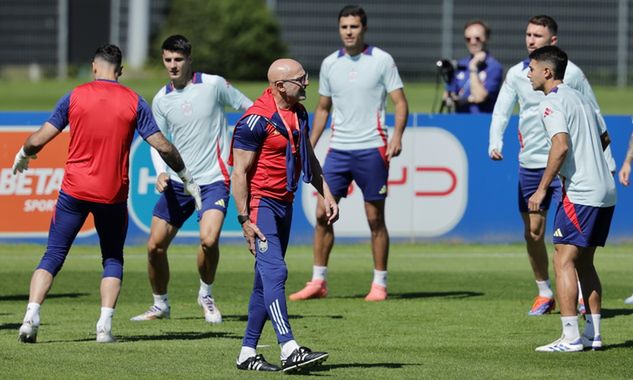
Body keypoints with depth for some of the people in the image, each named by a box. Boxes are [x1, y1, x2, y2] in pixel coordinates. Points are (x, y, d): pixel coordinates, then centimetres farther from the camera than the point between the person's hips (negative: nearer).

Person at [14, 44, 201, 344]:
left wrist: (22, 155, 21)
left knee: (53, 257, 7)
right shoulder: (134, 102, 1)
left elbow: (38, 140, 0)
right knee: (113, 260, 15)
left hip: (74, 190, 0)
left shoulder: (75, 96, 0)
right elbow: (162, 146, 0)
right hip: (113, 194, 0)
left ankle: (31, 316, -9)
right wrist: (187, 178, 14)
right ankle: (105, 326, 0)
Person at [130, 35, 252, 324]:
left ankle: (206, 294, 2)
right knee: (155, 245, 1)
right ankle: (160, 305, 23)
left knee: (208, 239, -24)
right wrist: (161, 172, -7)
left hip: (213, 179, -4)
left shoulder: (213, 84, -7)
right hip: (177, 182, 4)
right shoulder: (161, 100, 4)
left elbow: (249, 108, 5)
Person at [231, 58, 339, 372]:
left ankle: (247, 353, 15)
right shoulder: (257, 119, -16)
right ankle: (289, 350, -26)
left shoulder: (298, 114, 11)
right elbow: (239, 172, -16)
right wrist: (245, 220, -19)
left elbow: (308, 159, 25)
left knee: (266, 279, 10)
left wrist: (326, 194, 17)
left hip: (284, 204, 9)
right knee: (274, 272, -18)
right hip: (260, 203, -9)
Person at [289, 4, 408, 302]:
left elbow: (400, 103, -4)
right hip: (339, 149, 4)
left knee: (375, 219, 0)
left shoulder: (382, 61, -3)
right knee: (322, 213, -2)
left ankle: (380, 284, 8)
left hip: (371, 149, -4)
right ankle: (318, 282, 4)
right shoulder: (330, 64, 9)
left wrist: (397, 135, -20)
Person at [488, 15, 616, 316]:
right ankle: (544, 293, 19)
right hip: (530, 163, 3)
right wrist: (495, 142, -20)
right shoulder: (516, 74, 5)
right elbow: (501, 111, 0)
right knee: (533, 232, 5)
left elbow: (594, 116, 5)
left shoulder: (571, 73, -2)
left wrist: (607, 160, 3)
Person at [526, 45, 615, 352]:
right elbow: (604, 138, 26)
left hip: (580, 194, -9)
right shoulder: (581, 98, 18)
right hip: (605, 191, 9)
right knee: (584, 263, 14)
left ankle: (570, 337, -11)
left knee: (564, 261, -7)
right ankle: (593, 334, 13)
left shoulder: (552, 103, -10)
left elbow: (561, 146, -22)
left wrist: (542, 189, -17)